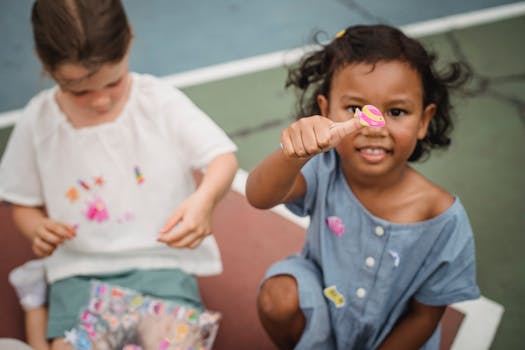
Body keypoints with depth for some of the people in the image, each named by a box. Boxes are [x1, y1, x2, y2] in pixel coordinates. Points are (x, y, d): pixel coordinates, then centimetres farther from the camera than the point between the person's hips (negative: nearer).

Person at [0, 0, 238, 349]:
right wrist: (38, 229, -13)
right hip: (80, 268, 1)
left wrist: (204, 198, -32)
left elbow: (223, 157, -10)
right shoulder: (38, 121, -2)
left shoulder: (160, 101, -8)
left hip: (160, 258, -1)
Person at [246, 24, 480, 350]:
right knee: (278, 296, -25)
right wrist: (294, 155, -64)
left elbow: (425, 316, -13)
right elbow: (260, 197, -44)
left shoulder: (443, 219, -26)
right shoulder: (325, 169, -24)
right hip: (321, 309, 0)